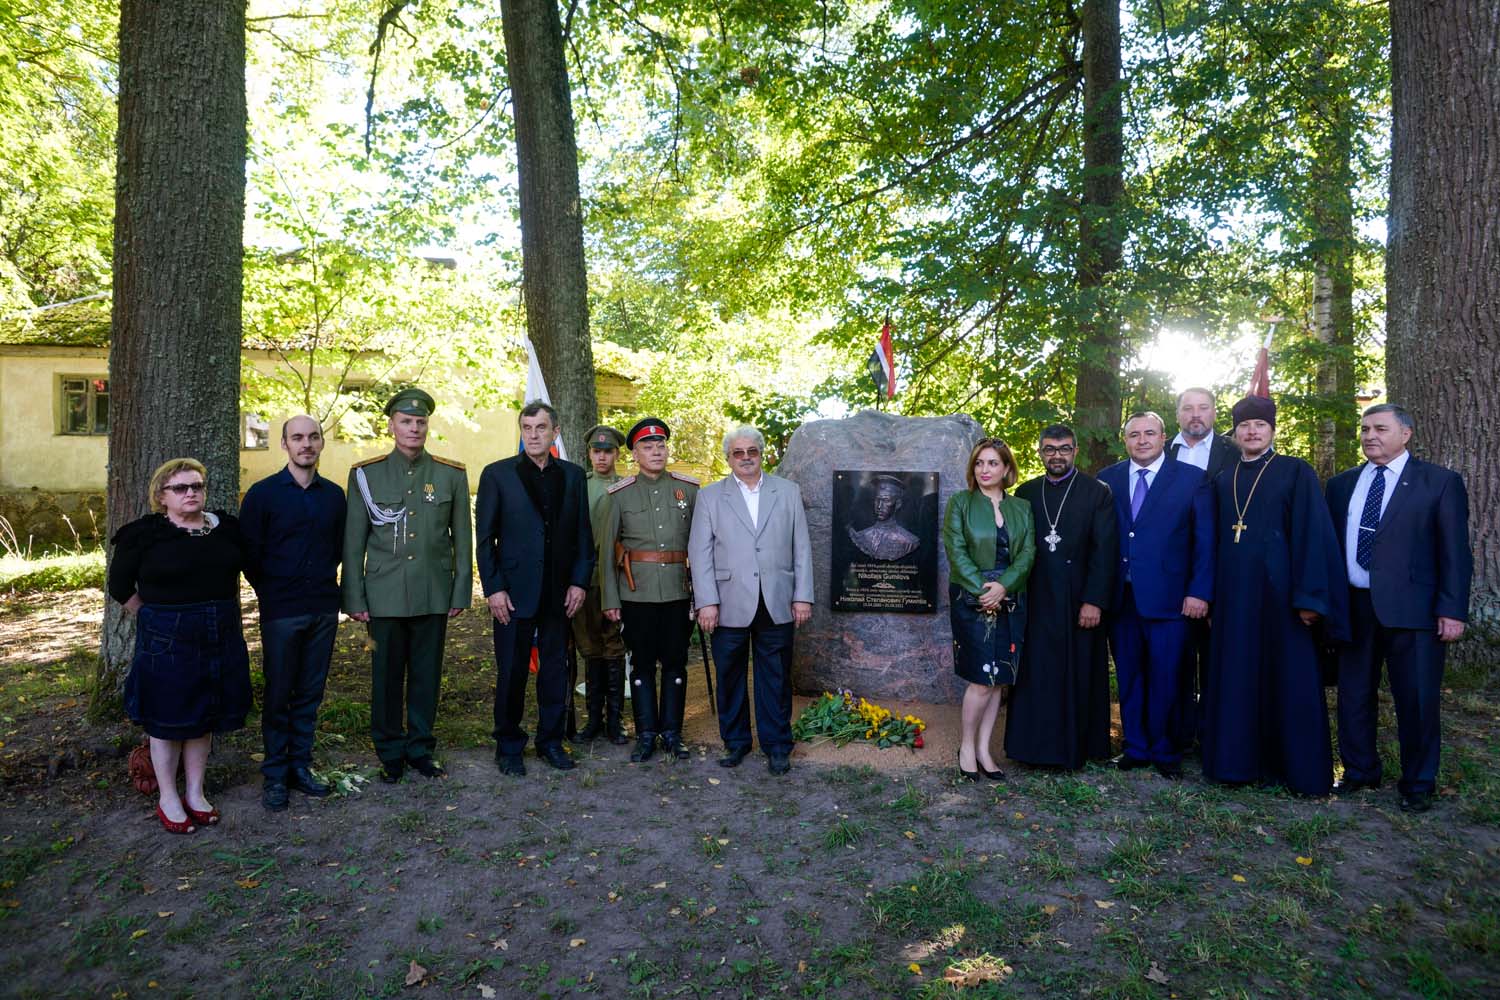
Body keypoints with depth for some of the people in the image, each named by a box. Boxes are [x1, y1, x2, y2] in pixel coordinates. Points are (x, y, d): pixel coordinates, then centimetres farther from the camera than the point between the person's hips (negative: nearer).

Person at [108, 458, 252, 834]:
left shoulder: (226, 529, 3)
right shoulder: (144, 534, -7)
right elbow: (120, 586, 2)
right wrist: (157, 618, 0)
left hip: (220, 639, 4)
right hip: (166, 642, -4)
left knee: (205, 718, 12)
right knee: (167, 720, 6)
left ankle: (195, 794, 25)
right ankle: (168, 799, 21)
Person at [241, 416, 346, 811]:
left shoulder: (333, 495, 6)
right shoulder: (262, 493, -5)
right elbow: (249, 552, -1)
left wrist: (324, 584, 9)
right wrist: (271, 593, 2)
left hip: (324, 610, 3)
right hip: (281, 612, -3)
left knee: (310, 694, 11)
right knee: (278, 695, 5)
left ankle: (300, 767, 22)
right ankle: (274, 775, 17)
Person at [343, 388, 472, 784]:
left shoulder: (452, 474, 3)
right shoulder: (365, 474, 0)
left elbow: (462, 539, 5)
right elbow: (354, 542, 1)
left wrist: (461, 591, 2)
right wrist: (354, 598, -1)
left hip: (434, 595, 1)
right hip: (385, 595, -1)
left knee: (427, 674, 9)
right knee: (386, 676, 8)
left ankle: (420, 748, 24)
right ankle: (390, 752, 23)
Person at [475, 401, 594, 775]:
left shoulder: (573, 475, 7)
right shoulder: (497, 474, -1)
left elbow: (583, 534, 9)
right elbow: (485, 537, -2)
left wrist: (579, 582, 0)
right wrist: (493, 588, -8)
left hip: (560, 592, 3)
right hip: (513, 592, -2)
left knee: (555, 670, 10)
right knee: (512, 672, 4)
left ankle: (551, 741, 24)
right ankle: (508, 746, 19)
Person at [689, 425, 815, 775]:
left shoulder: (788, 492, 9)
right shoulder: (710, 497, 6)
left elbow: (801, 548, 7)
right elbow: (700, 552, 1)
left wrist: (803, 596, 1)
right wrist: (706, 602, -7)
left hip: (777, 604, 0)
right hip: (729, 605, 0)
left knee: (776, 678, 7)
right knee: (730, 677, 9)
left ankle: (777, 746, 20)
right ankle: (735, 742, 25)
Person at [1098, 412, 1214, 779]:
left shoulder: (1192, 478, 1)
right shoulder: (1107, 479, 8)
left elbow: (1205, 540, -1)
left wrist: (1199, 591, -8)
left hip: (1167, 597, -2)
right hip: (1121, 597, 3)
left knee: (1165, 679, 4)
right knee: (1129, 678, 11)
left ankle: (1165, 752, 21)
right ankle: (1136, 748, 25)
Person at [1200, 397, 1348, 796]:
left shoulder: (1296, 473, -1)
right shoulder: (1224, 480, 13)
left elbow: (1313, 535, -8)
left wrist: (1310, 597, -15)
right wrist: (1211, 596, 9)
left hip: (1278, 591, -4)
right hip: (1234, 594, 5)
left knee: (1287, 679, 2)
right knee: (1236, 678, 7)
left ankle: (1297, 768, 13)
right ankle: (1240, 760, 18)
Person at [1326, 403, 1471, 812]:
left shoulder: (1440, 482, 0)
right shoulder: (1341, 485, 11)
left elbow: (1455, 551, -4)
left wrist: (1452, 610, -10)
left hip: (1411, 607, -4)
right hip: (1353, 606, 4)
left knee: (1417, 699, 3)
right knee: (1354, 695, 11)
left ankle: (1418, 784, 20)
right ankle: (1359, 771, 28)